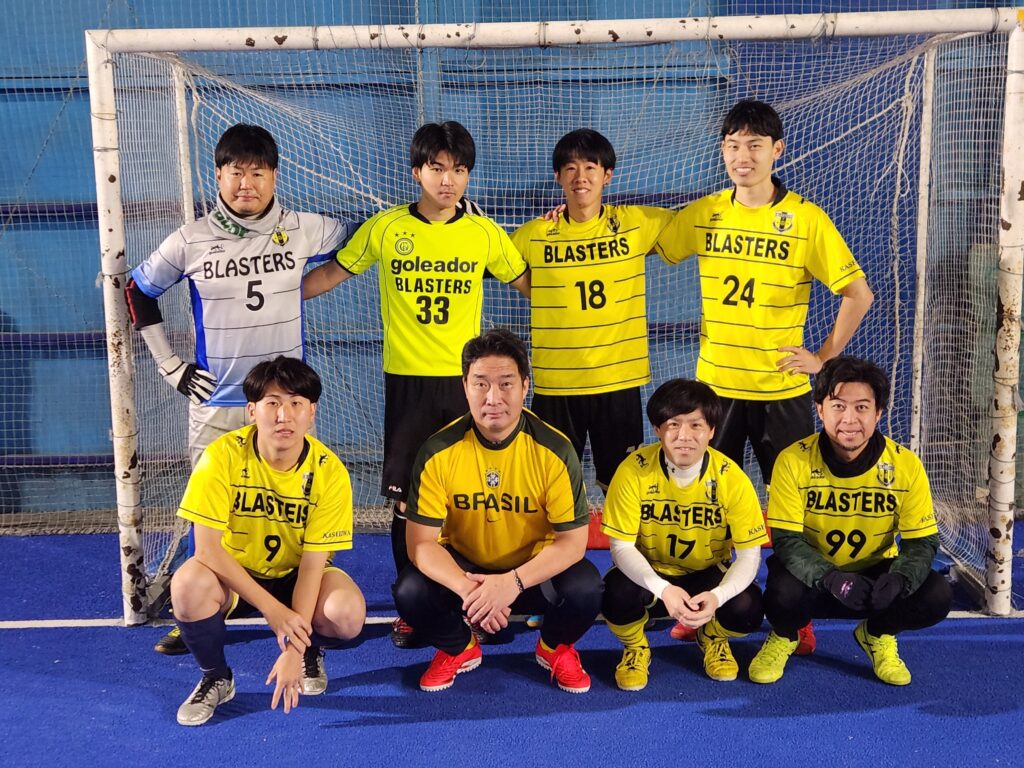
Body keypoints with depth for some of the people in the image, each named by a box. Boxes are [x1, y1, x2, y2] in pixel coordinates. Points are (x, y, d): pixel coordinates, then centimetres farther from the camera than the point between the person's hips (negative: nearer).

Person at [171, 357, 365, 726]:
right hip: (232, 574, 0)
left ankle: (311, 654, 9)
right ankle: (215, 678, -2)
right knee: (188, 583, -33)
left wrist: (295, 649, -25)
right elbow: (207, 549, -23)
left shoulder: (329, 472, -21)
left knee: (348, 613, -30)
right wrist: (272, 608, -29)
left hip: (297, 576, 0)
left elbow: (312, 562, -20)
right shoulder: (223, 456, -23)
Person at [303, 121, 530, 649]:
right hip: (405, 381, 0)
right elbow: (331, 273, 11)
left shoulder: (484, 233, 2)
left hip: (466, 380, 1)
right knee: (407, 496, 2)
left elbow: (530, 283, 17)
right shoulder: (385, 228, 0)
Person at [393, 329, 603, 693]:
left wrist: (513, 582, -34)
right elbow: (421, 542, -17)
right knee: (410, 592, -27)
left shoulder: (554, 450, -19)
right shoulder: (439, 451, -17)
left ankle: (555, 648, 9)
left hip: (535, 568, -1)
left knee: (585, 590, -30)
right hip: (462, 566, 1)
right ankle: (458, 649, 9)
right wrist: (468, 588, -35)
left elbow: (572, 540, -17)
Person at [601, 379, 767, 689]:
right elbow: (621, 546, -19)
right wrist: (663, 589, -38)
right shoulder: (634, 470, -21)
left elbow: (749, 554, -16)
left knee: (747, 610, -29)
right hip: (649, 575, -1)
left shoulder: (731, 478, -18)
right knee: (618, 595, -34)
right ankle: (635, 647, 4)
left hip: (708, 576, 1)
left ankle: (711, 637, 12)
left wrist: (718, 596, -36)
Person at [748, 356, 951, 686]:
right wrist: (831, 578, -39)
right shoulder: (793, 461, -19)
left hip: (876, 575, 2)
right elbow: (787, 540, -20)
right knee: (783, 594, -35)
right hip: (813, 577, -2)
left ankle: (878, 635, 11)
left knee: (937, 596, -24)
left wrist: (899, 578, -34)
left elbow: (922, 542, -10)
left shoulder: (905, 465, -14)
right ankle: (783, 637, 6)